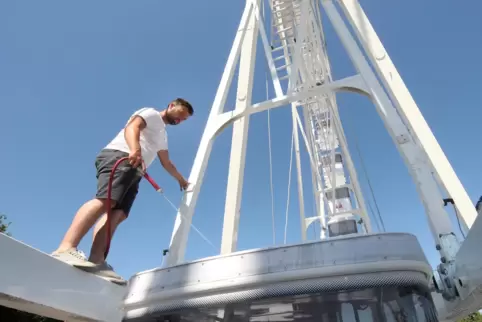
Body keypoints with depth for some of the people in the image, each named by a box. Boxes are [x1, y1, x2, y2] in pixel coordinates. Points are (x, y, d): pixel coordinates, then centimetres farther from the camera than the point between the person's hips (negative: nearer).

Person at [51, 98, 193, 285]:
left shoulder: (162, 135, 37)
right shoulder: (151, 113, 13)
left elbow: (166, 162, 43)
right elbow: (132, 126, -7)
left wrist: (180, 179, 50)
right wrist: (135, 149, -27)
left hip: (134, 169, 8)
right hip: (119, 156, -8)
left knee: (118, 213, -14)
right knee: (105, 200, -29)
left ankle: (96, 261, -28)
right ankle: (65, 249, -40)